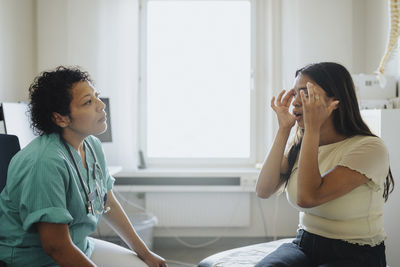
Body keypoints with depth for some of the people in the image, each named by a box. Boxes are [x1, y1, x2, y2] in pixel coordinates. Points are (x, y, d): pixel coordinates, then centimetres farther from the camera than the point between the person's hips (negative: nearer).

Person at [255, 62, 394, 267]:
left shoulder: (369, 148, -16)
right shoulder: (300, 144, 5)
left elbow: (307, 197, -26)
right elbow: (264, 191, -7)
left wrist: (312, 127, -22)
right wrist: (284, 129, -8)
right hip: (304, 246, 5)